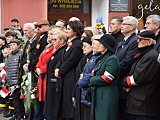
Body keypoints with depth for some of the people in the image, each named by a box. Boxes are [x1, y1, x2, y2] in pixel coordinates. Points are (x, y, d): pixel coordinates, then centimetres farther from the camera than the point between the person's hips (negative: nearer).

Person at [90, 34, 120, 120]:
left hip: (107, 96, -9)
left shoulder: (112, 59, -12)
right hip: (98, 95, 9)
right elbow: (94, 73, 18)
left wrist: (92, 80, -5)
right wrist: (93, 79, -4)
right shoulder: (101, 59, 17)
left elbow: (106, 79, -19)